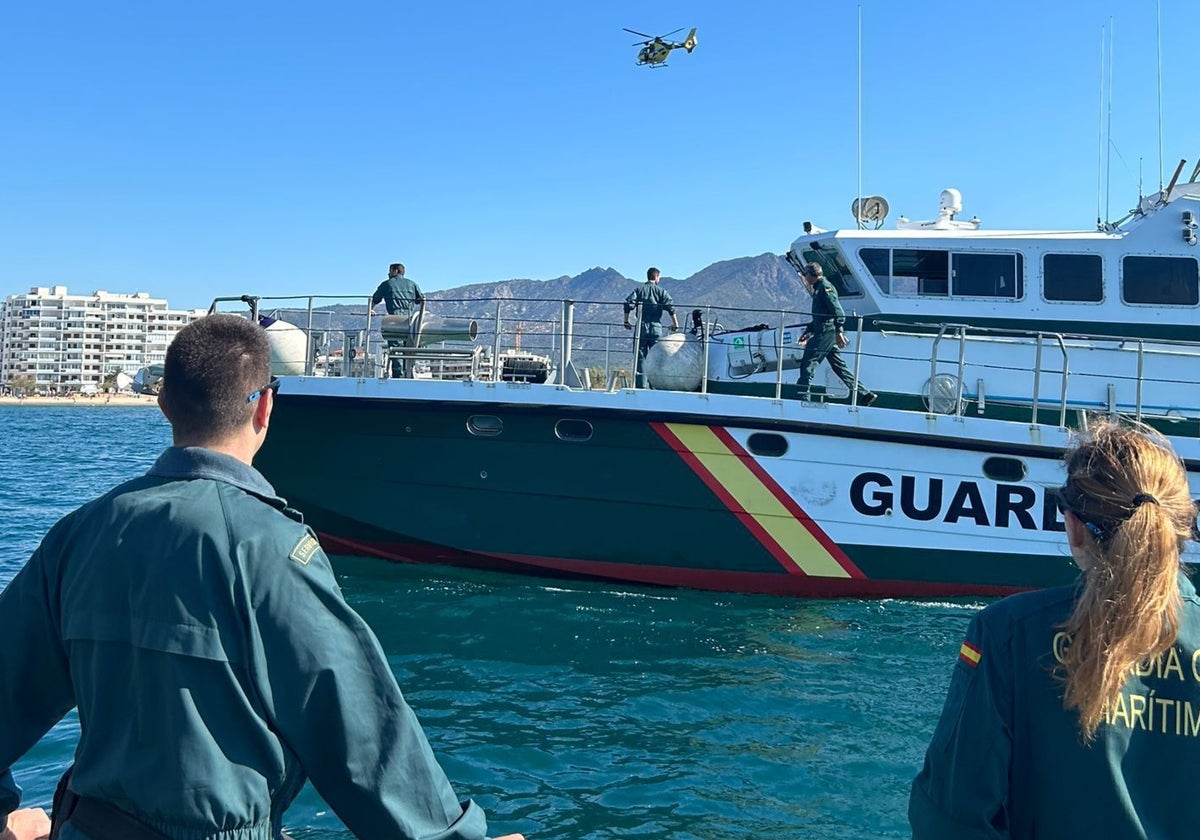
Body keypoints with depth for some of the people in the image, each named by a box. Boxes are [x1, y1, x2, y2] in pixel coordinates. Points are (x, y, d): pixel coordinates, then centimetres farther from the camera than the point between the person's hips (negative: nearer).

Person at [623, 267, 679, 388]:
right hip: (656, 327, -1)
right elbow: (670, 306, -5)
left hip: (641, 327, 1)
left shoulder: (639, 289, 8)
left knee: (640, 357, 2)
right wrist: (675, 323, 4)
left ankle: (640, 386, -3)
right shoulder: (661, 291, 6)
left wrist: (626, 321, 5)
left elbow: (629, 304, -4)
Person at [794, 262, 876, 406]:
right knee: (839, 365, 8)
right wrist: (808, 331, 28)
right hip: (826, 334, 10)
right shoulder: (819, 289, 24)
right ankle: (864, 394, 5)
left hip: (826, 332, -10)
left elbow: (837, 310, -18)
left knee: (808, 362, -9)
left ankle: (802, 396, -9)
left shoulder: (825, 287, -8)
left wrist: (839, 331, -25)